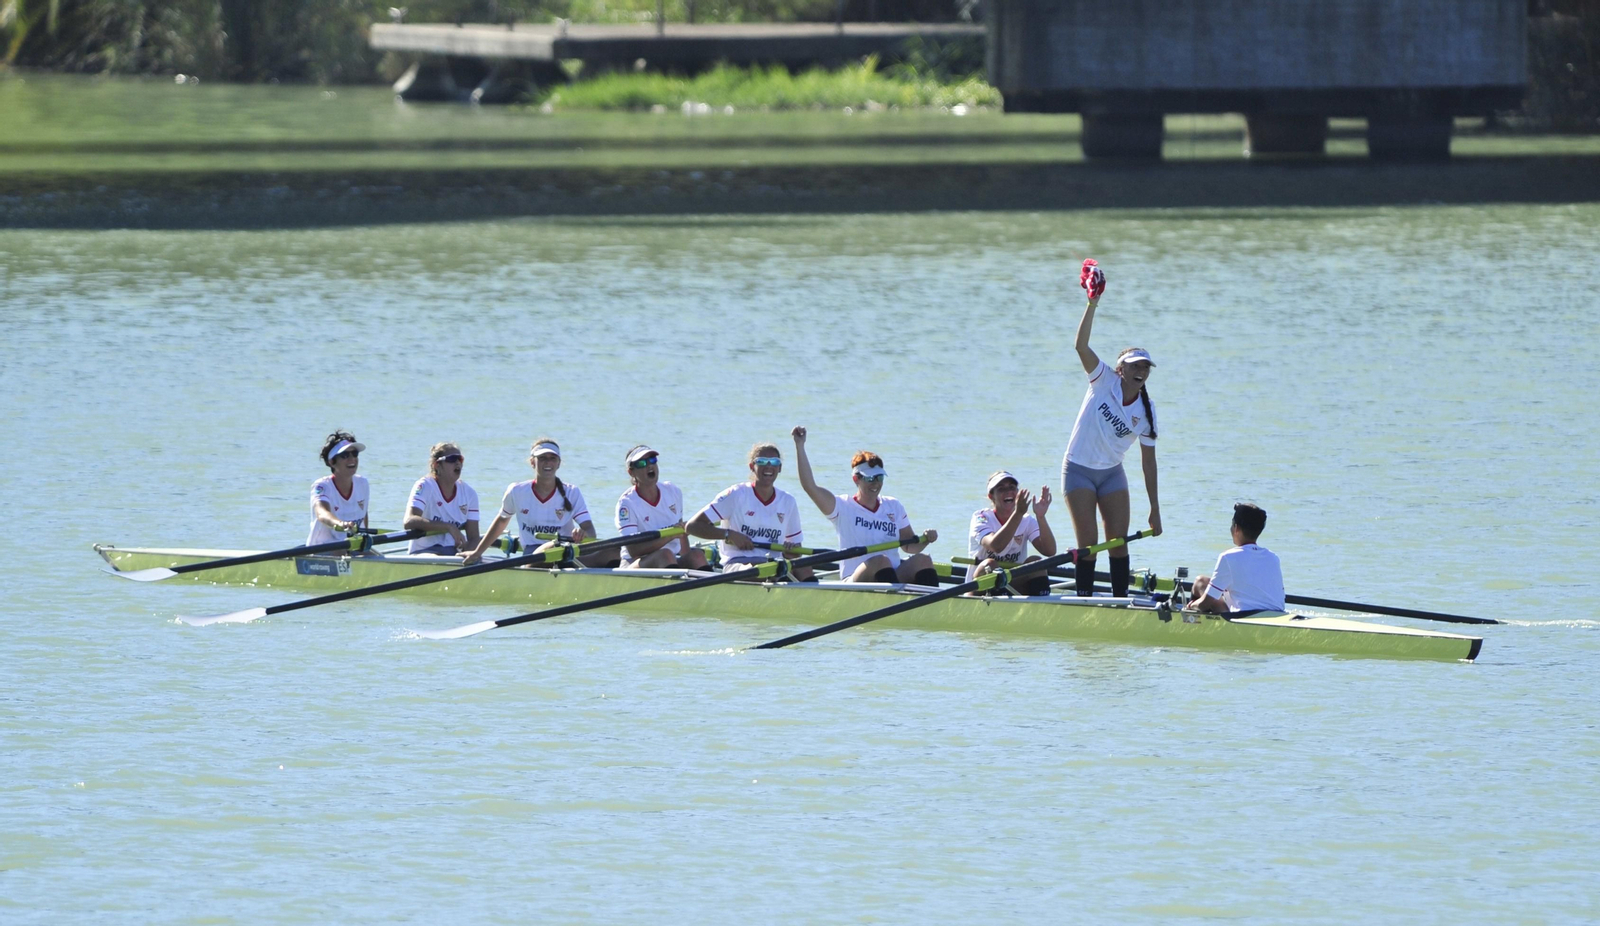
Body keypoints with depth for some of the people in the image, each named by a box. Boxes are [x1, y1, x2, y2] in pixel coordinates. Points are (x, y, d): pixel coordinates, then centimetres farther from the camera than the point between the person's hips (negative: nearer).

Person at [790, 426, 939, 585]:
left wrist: (925, 540, -3)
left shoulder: (894, 506, 17)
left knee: (922, 560, -22)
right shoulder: (843, 507, 4)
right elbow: (809, 486, -8)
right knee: (879, 561, -34)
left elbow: (910, 546, 20)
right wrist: (800, 446, -10)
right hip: (854, 581, -4)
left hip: (895, 577, 4)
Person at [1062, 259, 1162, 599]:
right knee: (1088, 542, -8)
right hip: (1079, 469, -3)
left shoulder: (1146, 411, -4)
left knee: (1119, 542, 0)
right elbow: (1082, 345, -24)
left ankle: (1121, 601, 6)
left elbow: (1148, 460, 0)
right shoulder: (1104, 380, -10)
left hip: (1112, 473, 3)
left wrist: (1155, 508, -2)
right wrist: (1093, 304, -35)